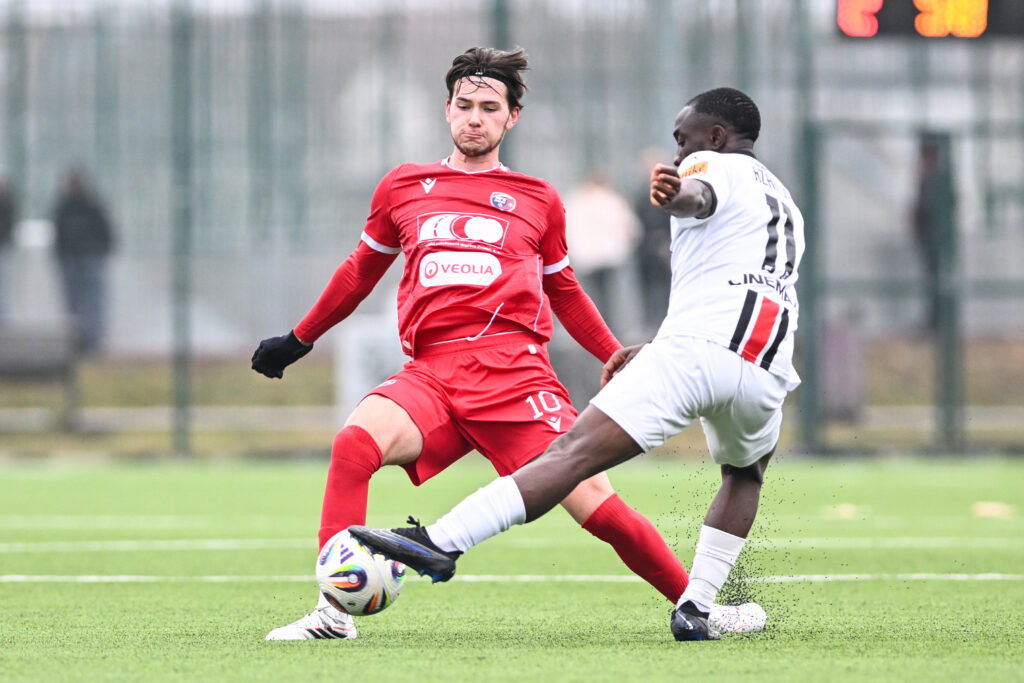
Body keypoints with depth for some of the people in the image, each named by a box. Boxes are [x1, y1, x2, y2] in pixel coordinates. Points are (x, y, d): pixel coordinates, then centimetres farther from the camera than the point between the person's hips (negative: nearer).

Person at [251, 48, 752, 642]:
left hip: (515, 370, -1)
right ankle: (335, 612, -26)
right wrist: (299, 340, 38)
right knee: (355, 440, -29)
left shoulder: (538, 201, 15)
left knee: (596, 504, -13)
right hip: (432, 374, 1)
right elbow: (361, 272, 32)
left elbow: (565, 293, 27)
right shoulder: (403, 187, 17)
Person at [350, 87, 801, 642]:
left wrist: (674, 194, -38)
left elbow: (700, 195, -15)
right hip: (764, 375, 6)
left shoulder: (713, 165, 13)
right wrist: (653, 350, 44)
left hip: (696, 348, -6)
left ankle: (442, 540, -26)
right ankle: (696, 609, 17)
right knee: (745, 473, 34)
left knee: (574, 453, -15)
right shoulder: (787, 206, 36)